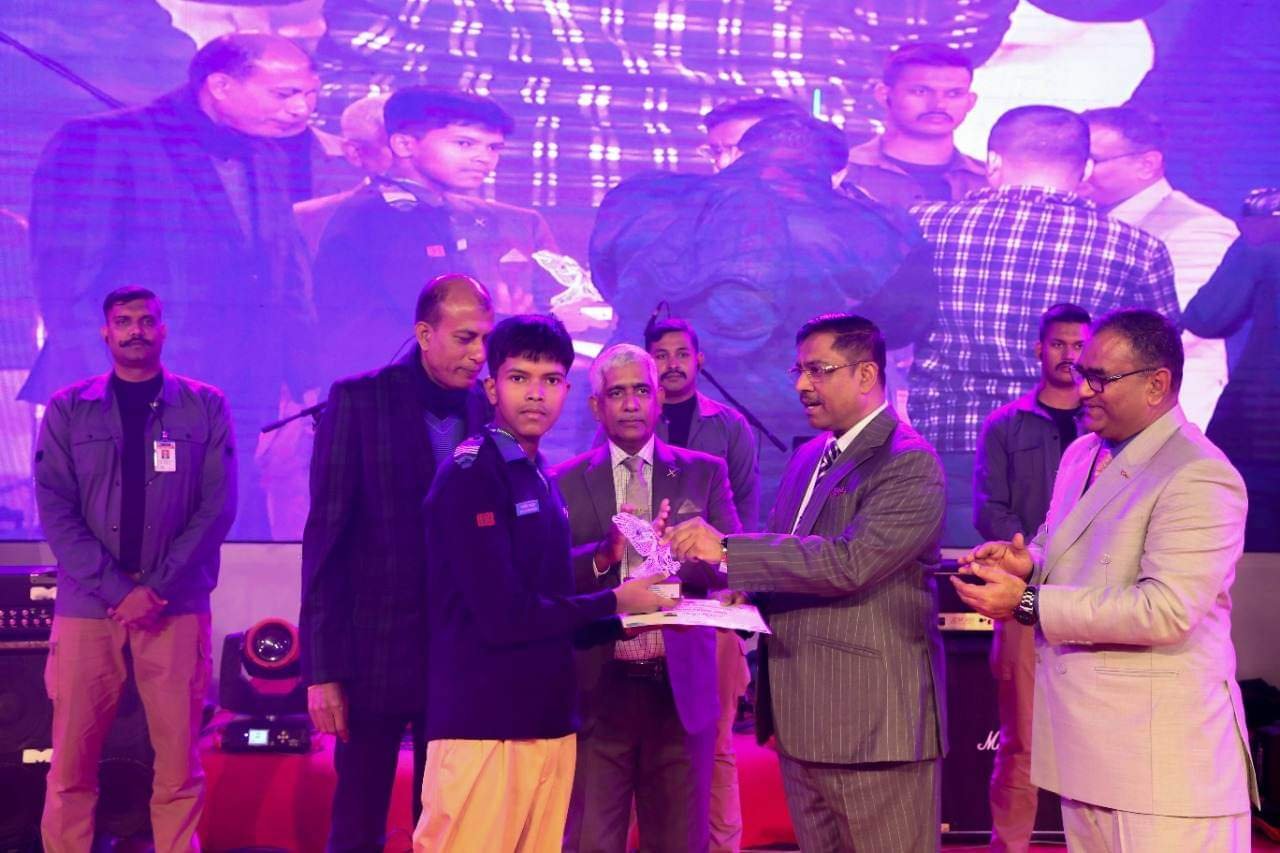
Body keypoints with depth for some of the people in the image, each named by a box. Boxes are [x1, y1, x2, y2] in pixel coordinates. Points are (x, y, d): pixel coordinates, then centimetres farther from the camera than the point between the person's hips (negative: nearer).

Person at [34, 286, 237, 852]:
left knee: (179, 767, 2)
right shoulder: (68, 409, 7)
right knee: (71, 766, 3)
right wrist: (116, 589, -11)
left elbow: (218, 506, -1)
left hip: (177, 609, 0)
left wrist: (158, 587, -10)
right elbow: (55, 511, 0)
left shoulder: (205, 407, 5)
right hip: (86, 608, 1)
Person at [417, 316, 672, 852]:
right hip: (484, 722, -8)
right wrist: (613, 602, -9)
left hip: (548, 716, 8)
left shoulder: (538, 476, 14)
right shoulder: (471, 473, -12)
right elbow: (504, 615, -18)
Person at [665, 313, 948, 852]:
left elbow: (848, 562, -24)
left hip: (873, 722, -8)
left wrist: (727, 549, -24)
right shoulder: (809, 457, 14)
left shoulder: (909, 462, -12)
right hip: (801, 720, 8)